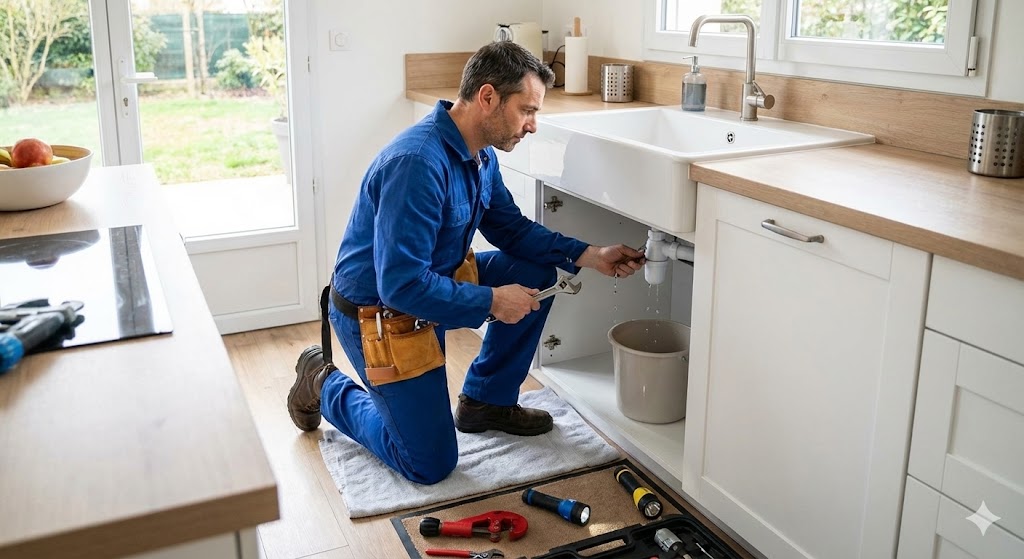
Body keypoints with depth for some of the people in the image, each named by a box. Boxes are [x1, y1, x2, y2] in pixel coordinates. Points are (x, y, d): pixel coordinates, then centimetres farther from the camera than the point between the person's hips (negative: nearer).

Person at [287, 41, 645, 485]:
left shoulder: (481, 156, -2)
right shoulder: (418, 162, -32)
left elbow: (511, 228, 9)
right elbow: (401, 284, -33)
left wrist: (588, 256, -3)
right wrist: (491, 302, -24)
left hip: (430, 284, 9)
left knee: (537, 275, 0)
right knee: (431, 465, -1)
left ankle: (486, 401, 16)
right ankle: (324, 386, 18)